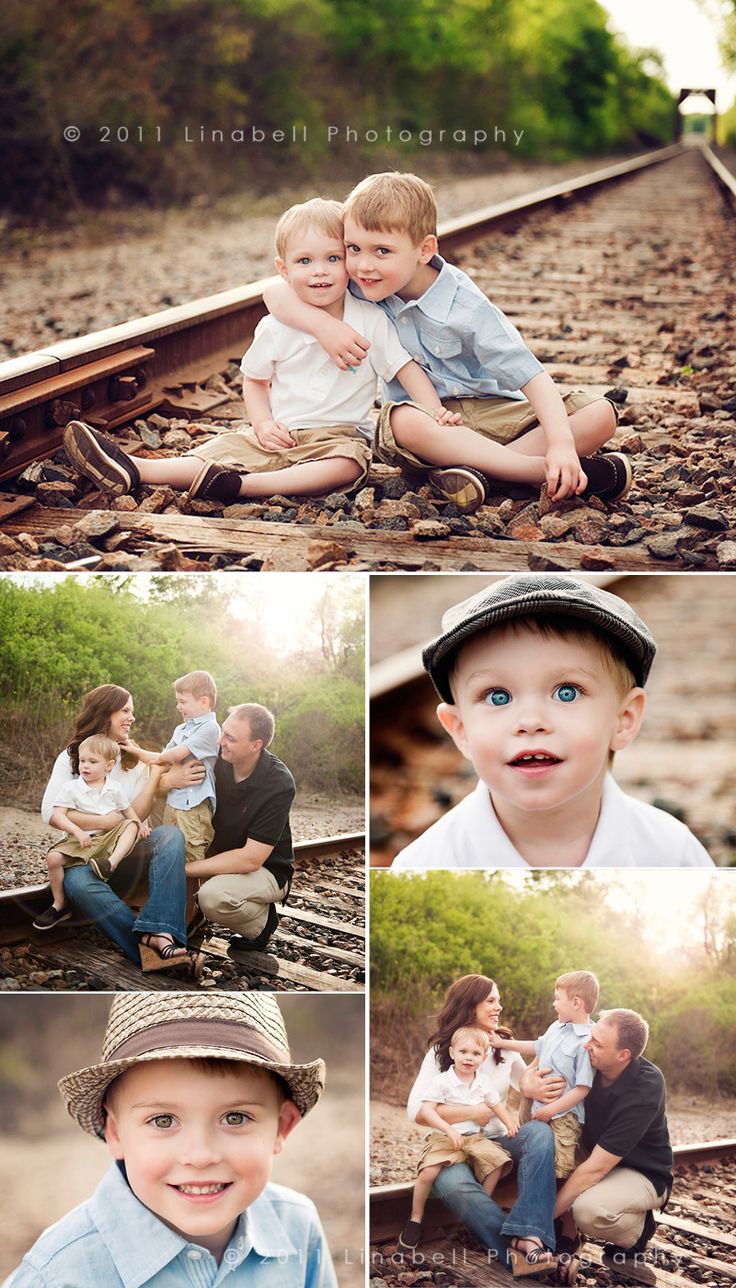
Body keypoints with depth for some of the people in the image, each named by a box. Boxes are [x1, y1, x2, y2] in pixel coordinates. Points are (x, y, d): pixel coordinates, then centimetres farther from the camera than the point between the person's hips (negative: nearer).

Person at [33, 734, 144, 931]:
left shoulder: (113, 789, 8)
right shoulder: (71, 788, -1)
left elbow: (127, 810, 22)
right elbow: (57, 815, -9)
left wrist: (140, 824, 3)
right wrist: (77, 831, -23)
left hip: (110, 838, 2)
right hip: (81, 840, -2)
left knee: (131, 825, -19)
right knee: (53, 857, -24)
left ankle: (111, 862, -36)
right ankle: (59, 905, -8)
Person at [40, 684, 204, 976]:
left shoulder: (134, 760, 14)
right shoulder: (71, 757, 5)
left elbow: (136, 815, 0)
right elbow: (50, 812, -10)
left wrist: (157, 779, -13)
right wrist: (105, 821, -14)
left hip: (126, 853, 3)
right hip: (84, 852, -3)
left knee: (171, 835, -29)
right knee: (77, 882, -39)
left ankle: (156, 936, -49)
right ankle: (158, 942, -48)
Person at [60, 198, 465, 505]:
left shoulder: (370, 321, -4)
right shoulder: (276, 328, 3)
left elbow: (406, 368, -2)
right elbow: (254, 380, 14)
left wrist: (435, 411, -18)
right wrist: (264, 423, -4)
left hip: (339, 434, -2)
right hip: (279, 434, 2)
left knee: (347, 466, -36)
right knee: (220, 449, -18)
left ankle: (241, 485, -48)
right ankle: (131, 470, -37)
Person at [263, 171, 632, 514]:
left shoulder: (465, 304, -15)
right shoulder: (359, 288, -6)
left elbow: (530, 375, -20)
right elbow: (276, 292, -4)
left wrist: (561, 444, -35)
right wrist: (324, 324, -23)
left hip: (491, 411, 0)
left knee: (600, 414, -20)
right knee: (404, 422, -39)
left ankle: (480, 466, -36)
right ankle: (544, 472, -37)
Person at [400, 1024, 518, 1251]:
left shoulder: (483, 1084, 9)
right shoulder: (442, 1081, -8)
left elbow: (496, 1104, 24)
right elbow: (426, 1110, -16)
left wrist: (509, 1122, 7)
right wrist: (449, 1130, -26)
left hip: (474, 1137, 5)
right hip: (443, 1137, -5)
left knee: (497, 1159, -18)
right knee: (428, 1171, -28)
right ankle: (415, 1219, -7)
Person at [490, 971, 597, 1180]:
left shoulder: (587, 1042, -20)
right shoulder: (556, 1027, 6)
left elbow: (582, 1089, -20)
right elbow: (538, 1047, 27)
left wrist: (550, 1110, -18)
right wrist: (503, 1043, 29)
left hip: (563, 1115, -8)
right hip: (537, 1107, 8)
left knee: (558, 1173, -12)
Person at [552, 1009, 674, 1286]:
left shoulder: (646, 1089, -31)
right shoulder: (588, 1066, -16)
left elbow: (595, 1169, -31)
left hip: (641, 1174, -6)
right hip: (594, 1159, 6)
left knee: (588, 1209, -35)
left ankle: (638, 1230, -2)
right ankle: (568, 1237, -5)